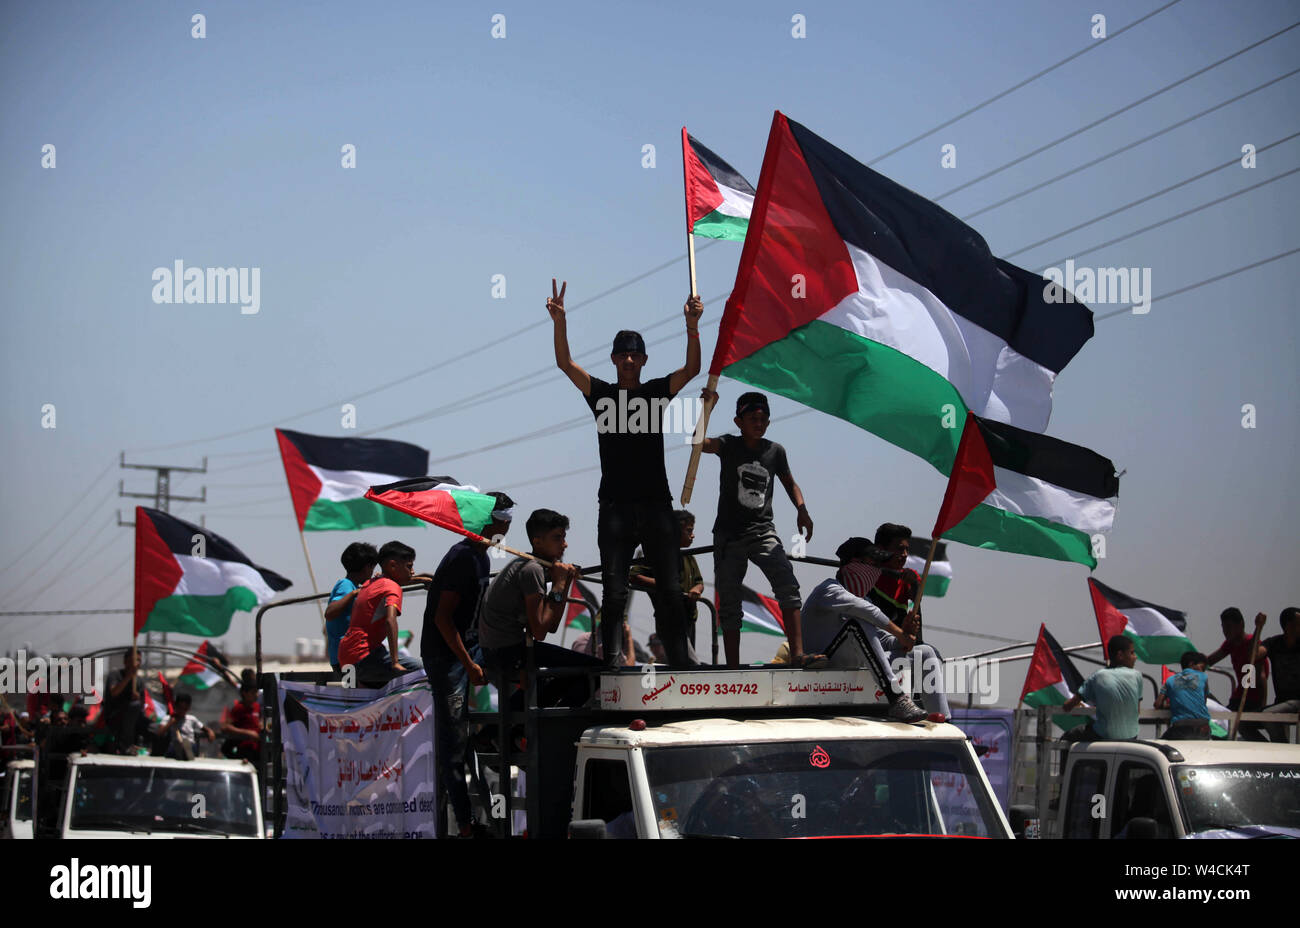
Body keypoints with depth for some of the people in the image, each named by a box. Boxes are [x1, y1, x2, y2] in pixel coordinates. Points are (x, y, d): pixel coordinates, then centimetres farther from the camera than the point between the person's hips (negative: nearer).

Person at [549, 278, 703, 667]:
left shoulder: (657, 391, 9)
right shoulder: (601, 393, 8)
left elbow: (692, 368, -5)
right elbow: (565, 363, -4)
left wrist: (692, 324, -20)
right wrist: (559, 323, -20)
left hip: (655, 503, 1)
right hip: (615, 506, 0)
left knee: (668, 590, 1)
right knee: (614, 593, -2)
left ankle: (683, 659, 3)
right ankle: (613, 662, 0)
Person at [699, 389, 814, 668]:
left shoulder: (775, 451, 5)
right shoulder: (729, 446, -3)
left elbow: (789, 482, 21)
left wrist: (802, 510, 5)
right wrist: (706, 407, -34)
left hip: (763, 531, 1)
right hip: (729, 535, -1)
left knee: (787, 584, -22)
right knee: (729, 603, 2)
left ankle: (797, 654, -29)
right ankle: (733, 669, 9)